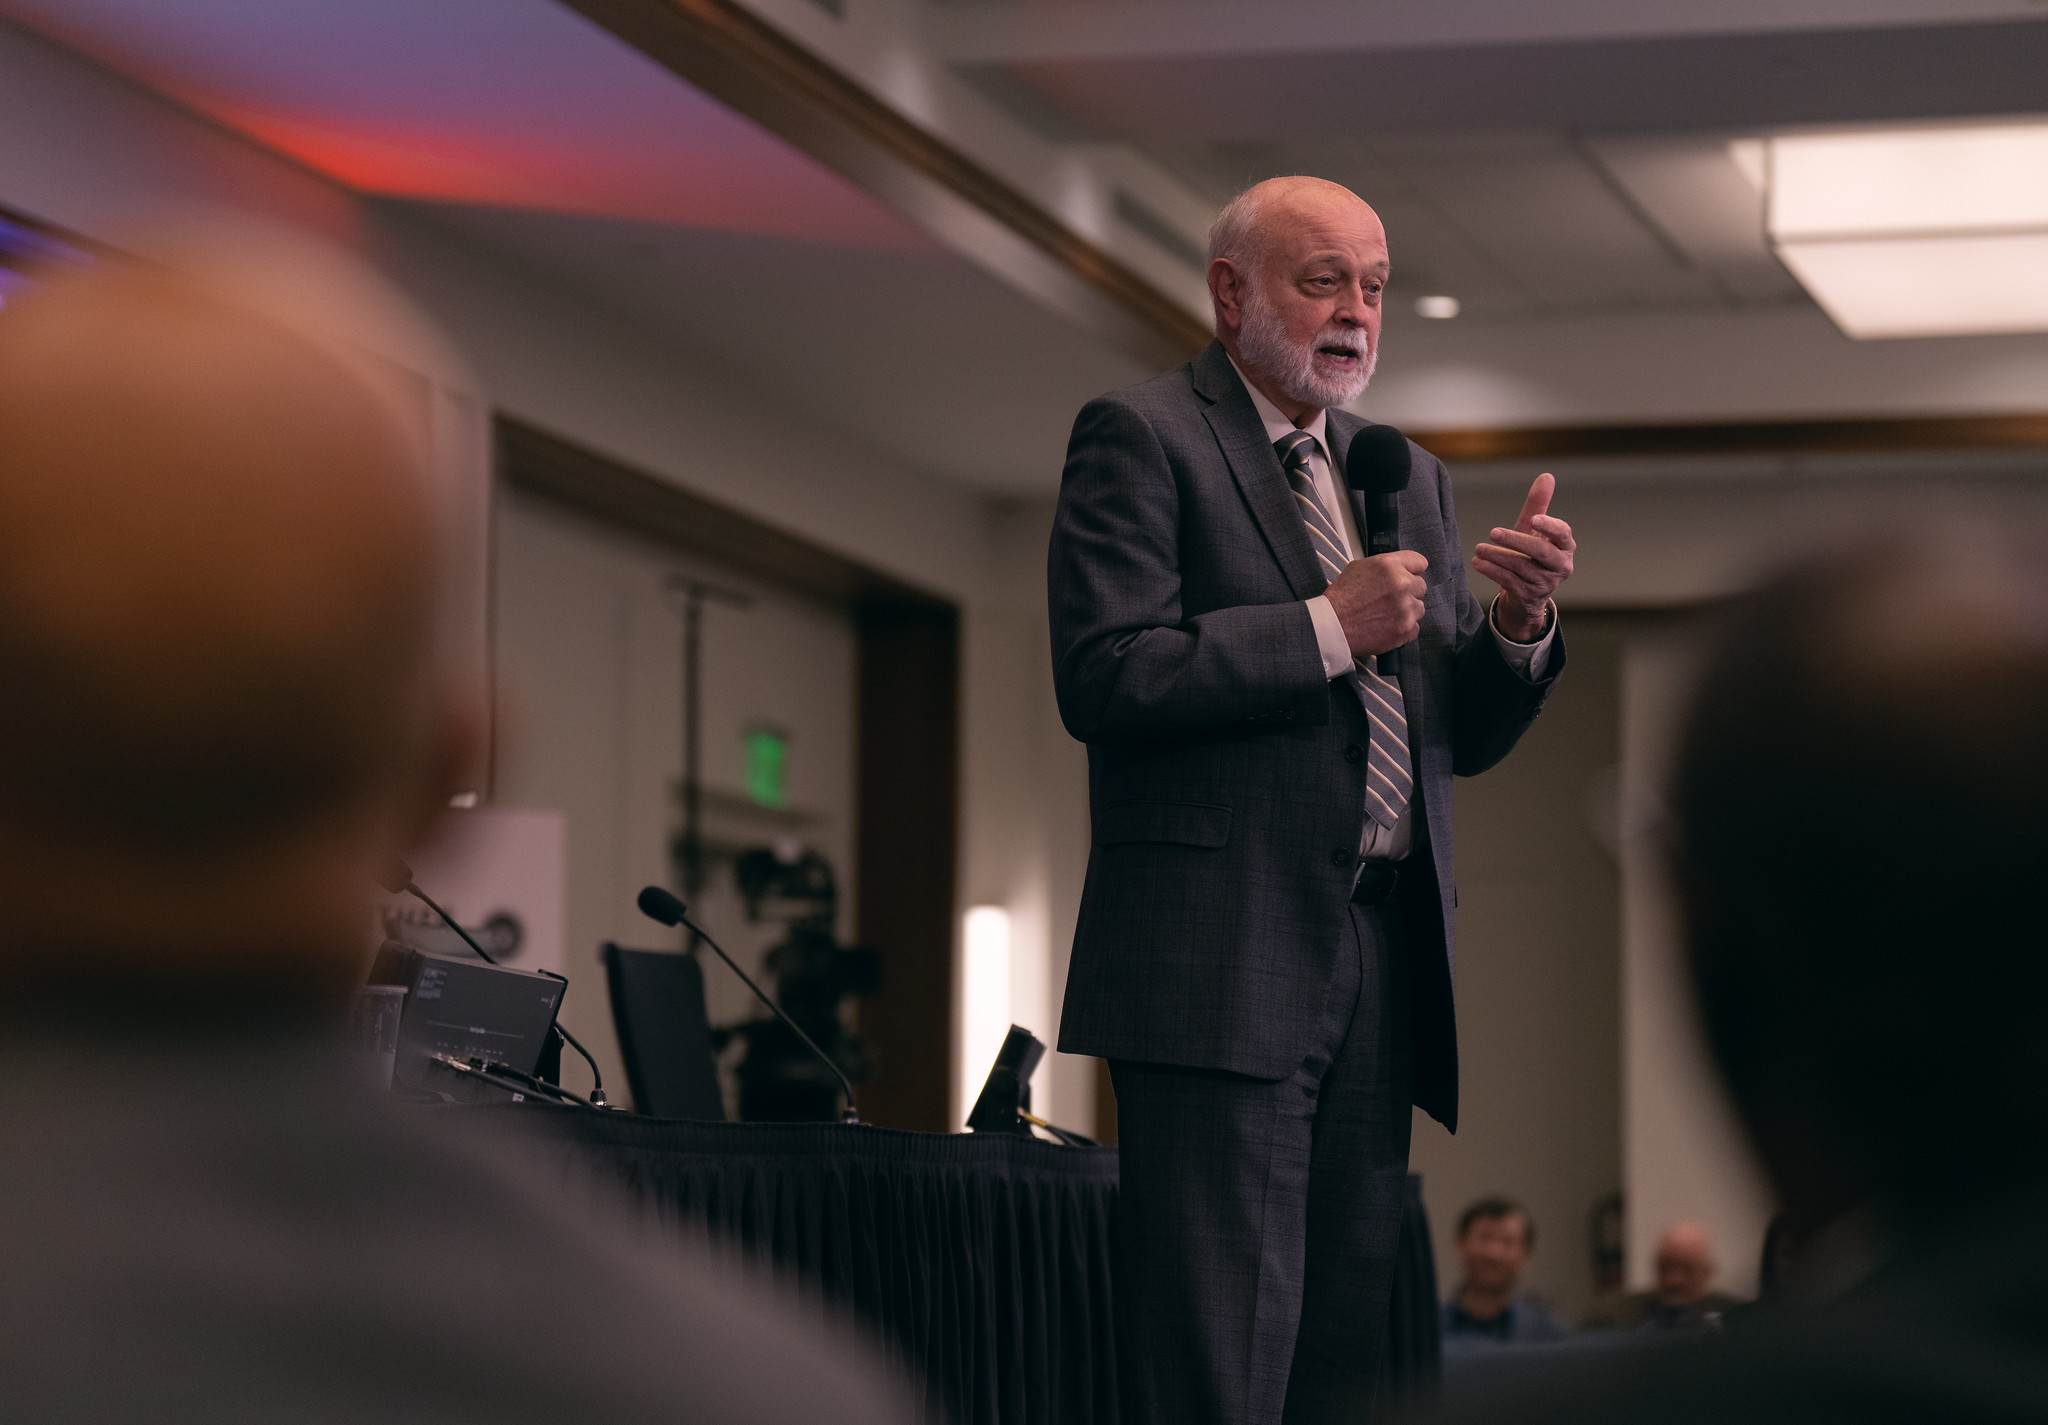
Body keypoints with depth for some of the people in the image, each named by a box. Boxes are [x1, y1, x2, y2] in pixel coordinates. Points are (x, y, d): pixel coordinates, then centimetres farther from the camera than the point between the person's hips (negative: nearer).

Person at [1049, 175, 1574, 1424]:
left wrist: (1521, 620, -1)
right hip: (1223, 961, -7)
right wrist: (1327, 628, -13)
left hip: (1387, 956, 7)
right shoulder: (1142, 439, 0)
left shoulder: (1411, 476, 21)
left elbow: (1467, 738, 19)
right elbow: (1105, 678, -13)